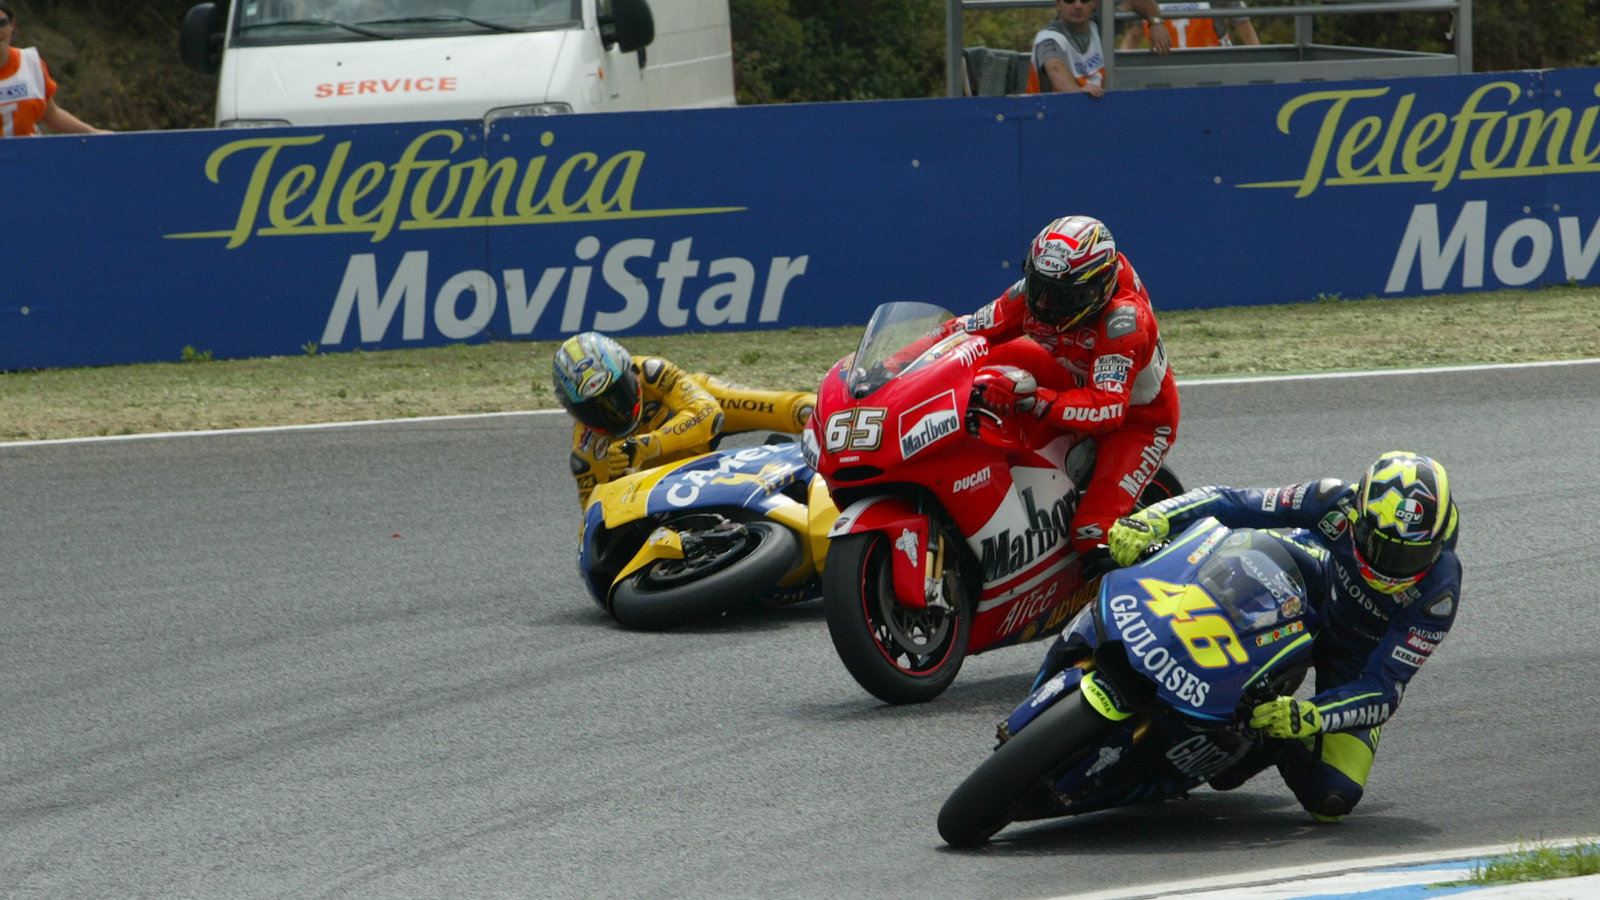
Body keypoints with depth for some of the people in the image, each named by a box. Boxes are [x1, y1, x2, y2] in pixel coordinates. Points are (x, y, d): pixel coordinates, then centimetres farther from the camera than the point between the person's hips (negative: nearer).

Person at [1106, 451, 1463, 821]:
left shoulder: (1439, 590, -34)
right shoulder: (1338, 503, -30)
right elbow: (1231, 504, -24)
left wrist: (1310, 716, -53)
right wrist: (1152, 520, -40)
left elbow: (1386, 691, -35)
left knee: (1332, 798, -19)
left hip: (1355, 661, -2)